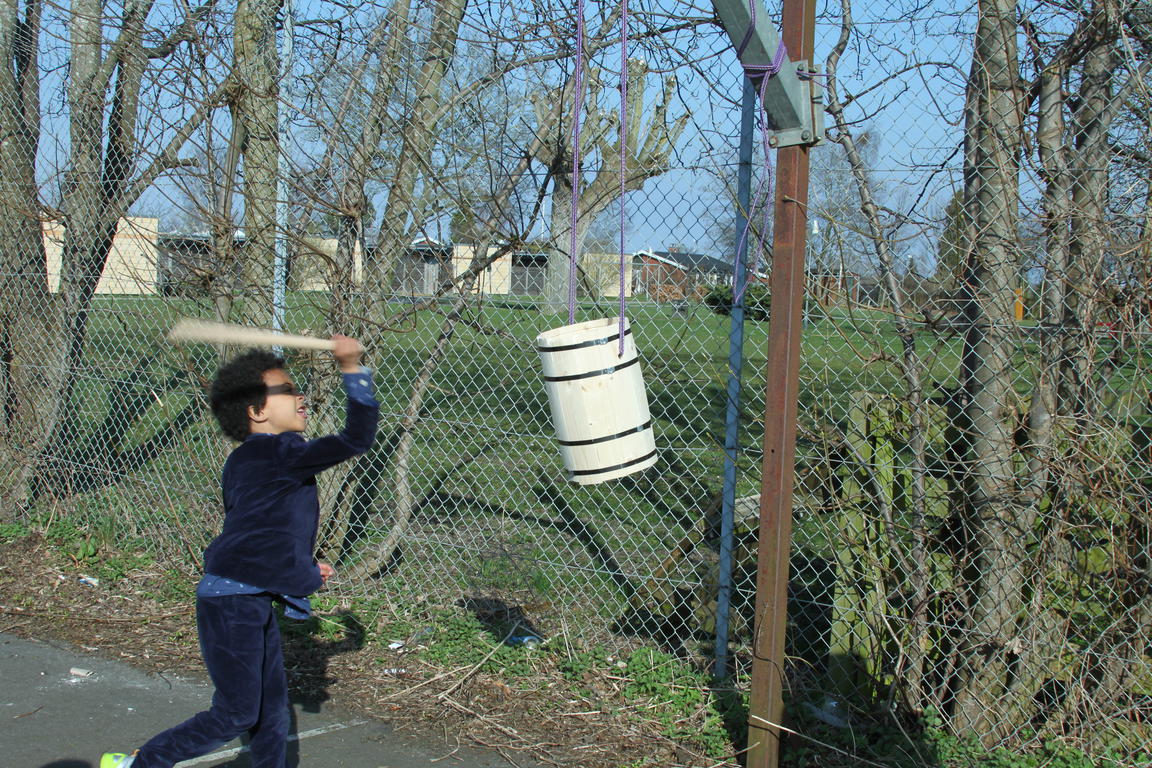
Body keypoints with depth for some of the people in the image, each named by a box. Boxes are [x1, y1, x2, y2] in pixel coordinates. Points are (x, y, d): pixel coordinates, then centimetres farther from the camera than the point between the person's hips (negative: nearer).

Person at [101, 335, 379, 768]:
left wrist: (302, 568, 14)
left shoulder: (242, 462, 12)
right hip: (231, 603, -10)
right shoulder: (281, 453, -17)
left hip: (255, 601, 10)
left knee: (272, 706, 14)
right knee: (236, 715, -1)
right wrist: (353, 368, -20)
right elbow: (356, 439, -21)